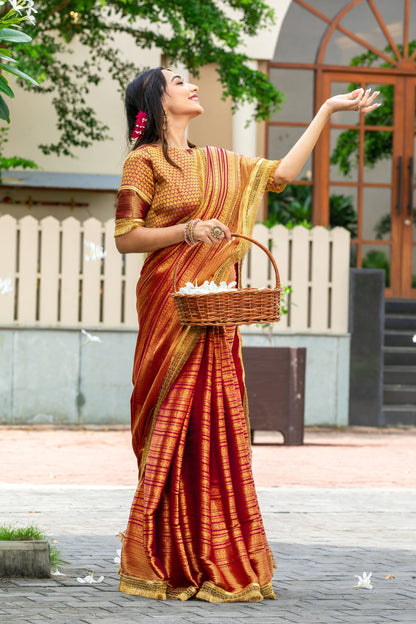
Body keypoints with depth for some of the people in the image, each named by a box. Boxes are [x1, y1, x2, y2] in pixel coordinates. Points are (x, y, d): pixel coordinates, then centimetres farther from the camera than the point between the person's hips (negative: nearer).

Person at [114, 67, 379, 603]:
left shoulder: (217, 163, 19)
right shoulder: (145, 160, -1)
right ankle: (165, 565, -6)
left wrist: (327, 111, 21)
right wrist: (187, 230, -18)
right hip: (170, 303, -6)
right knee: (175, 423, -9)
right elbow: (126, 237, -5)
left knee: (215, 422, 2)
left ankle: (211, 562, 5)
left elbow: (281, 173, 20)